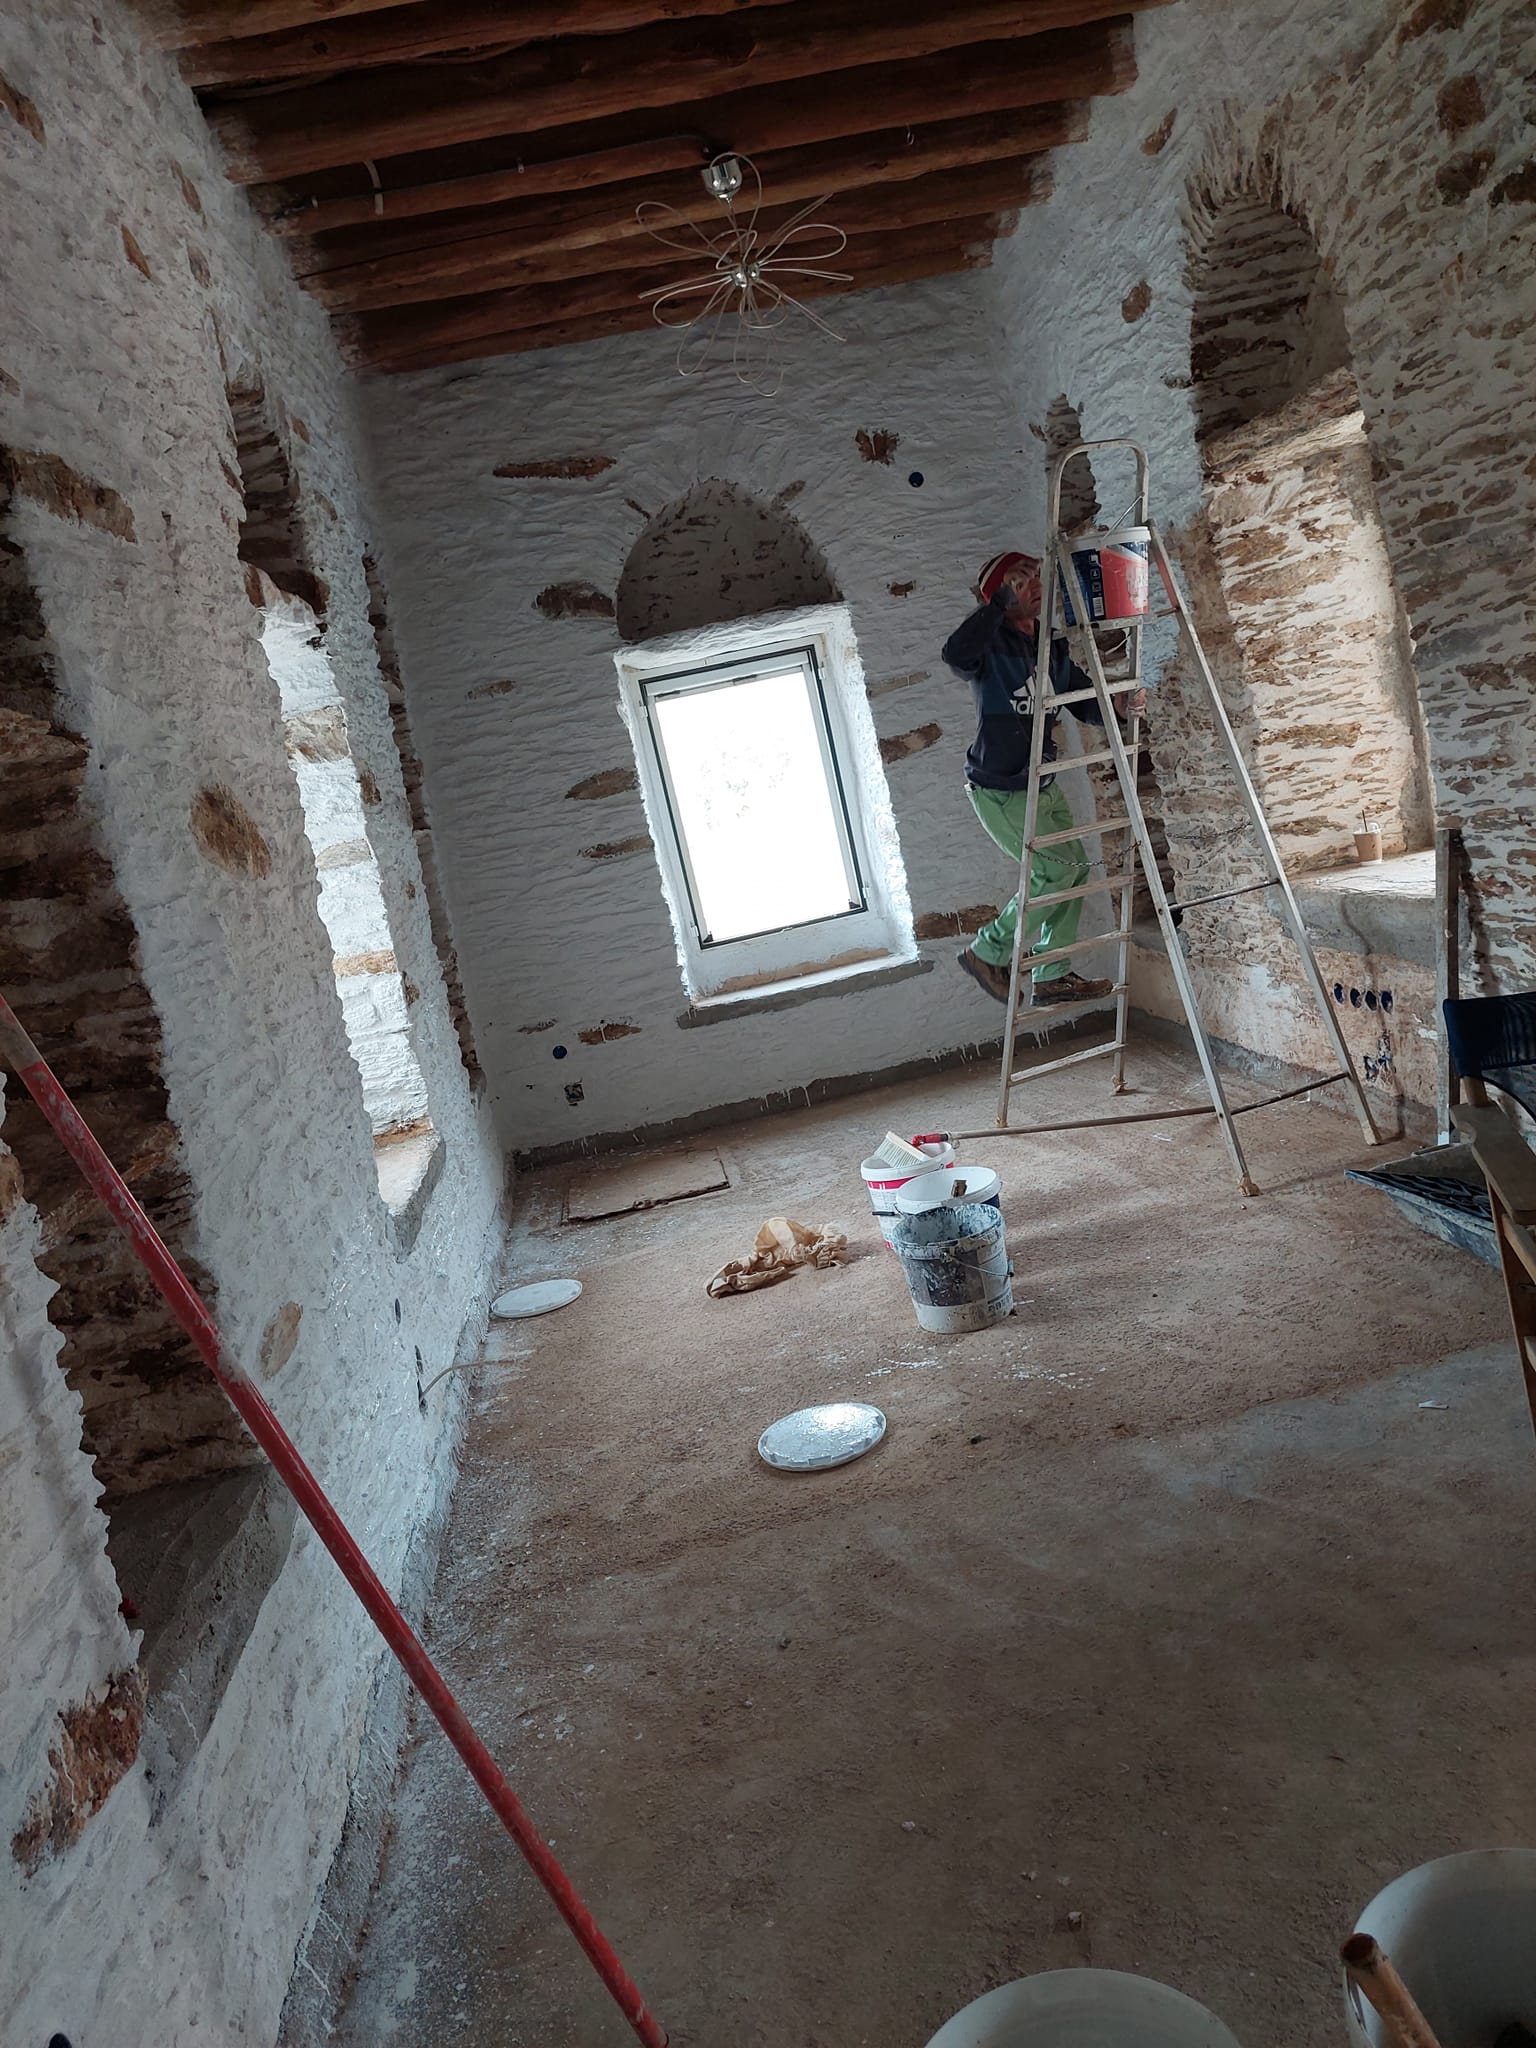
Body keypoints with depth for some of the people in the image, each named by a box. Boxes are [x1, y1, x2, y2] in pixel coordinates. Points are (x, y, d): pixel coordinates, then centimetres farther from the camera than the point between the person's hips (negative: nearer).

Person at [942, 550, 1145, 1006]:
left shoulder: (1054, 649, 7)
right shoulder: (991, 645, -14)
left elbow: (1087, 706, 8)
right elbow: (955, 654, -38)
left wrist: (1121, 705, -14)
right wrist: (1003, 601, -35)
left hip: (1042, 785, 8)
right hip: (998, 791, -8)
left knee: (1075, 868, 8)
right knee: (1056, 868, -14)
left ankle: (1051, 976, 19)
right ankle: (987, 952, 3)